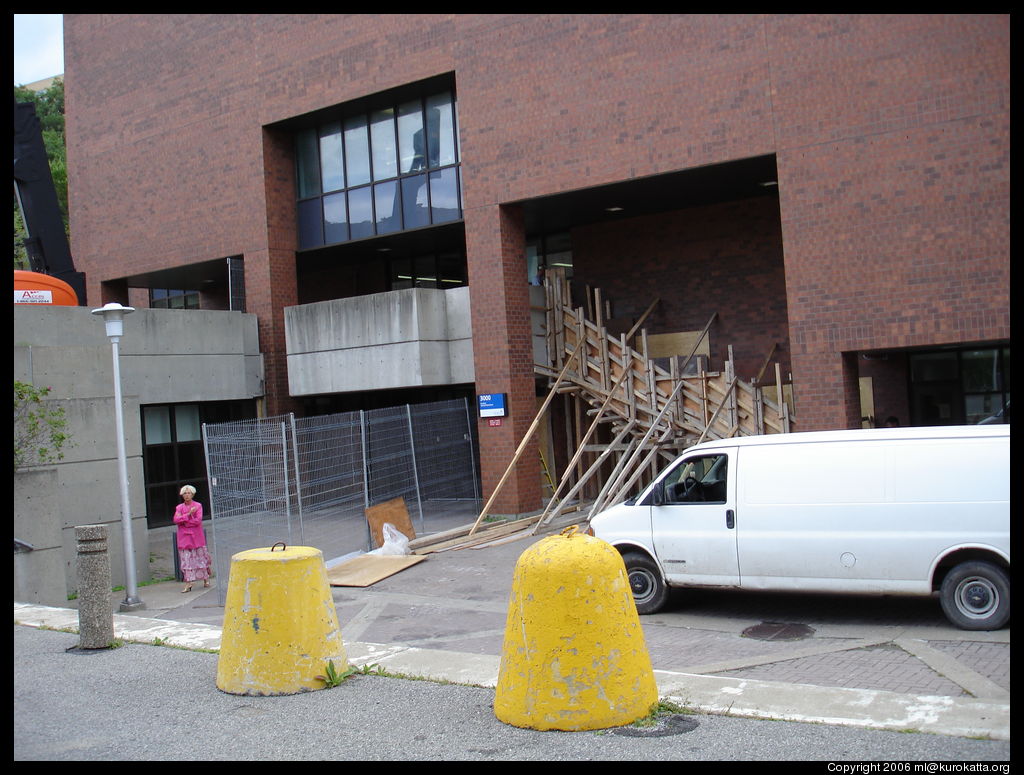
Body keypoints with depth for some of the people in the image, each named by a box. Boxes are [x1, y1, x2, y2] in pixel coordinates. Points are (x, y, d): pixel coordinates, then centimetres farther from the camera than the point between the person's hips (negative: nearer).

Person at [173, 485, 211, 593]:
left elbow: (198, 520, -12)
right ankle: (188, 584, -3)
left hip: (196, 536, -2)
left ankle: (206, 579, 21)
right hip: (184, 537, 2)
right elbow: (176, 520, -7)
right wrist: (188, 514, -16)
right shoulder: (179, 507, 9)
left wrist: (183, 520, -10)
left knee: (201, 558, 5)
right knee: (186, 560, -2)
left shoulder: (198, 505, 1)